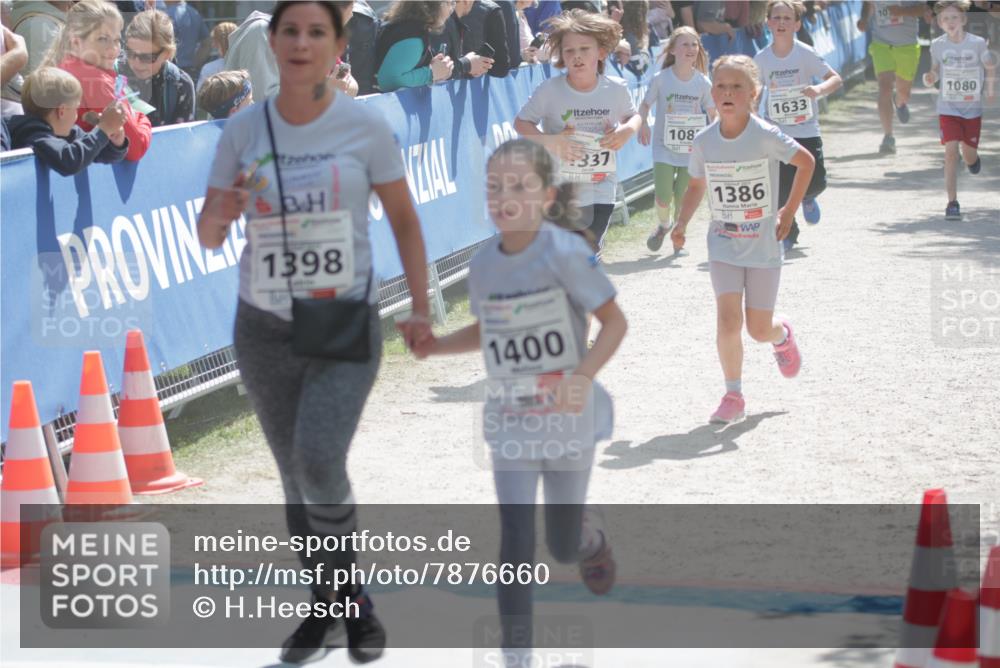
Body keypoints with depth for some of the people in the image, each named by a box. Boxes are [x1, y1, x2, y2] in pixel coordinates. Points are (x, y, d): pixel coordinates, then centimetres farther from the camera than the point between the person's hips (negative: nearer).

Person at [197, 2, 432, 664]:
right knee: (297, 475, 10)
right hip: (266, 327, 3)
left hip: (347, 324, -3)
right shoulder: (243, 130, -3)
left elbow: (405, 220, 2)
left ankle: (350, 595, 2)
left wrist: (420, 309, -5)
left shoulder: (366, 127, -8)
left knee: (319, 465, -20)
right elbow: (209, 236, 2)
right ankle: (326, 607, 26)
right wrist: (219, 217, -22)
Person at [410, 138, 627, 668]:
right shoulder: (484, 265, -4)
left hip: (568, 417, -2)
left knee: (563, 547, 14)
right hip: (511, 421, 2)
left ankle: (591, 538, 52)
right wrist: (436, 346, -2)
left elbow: (615, 322, -13)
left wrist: (583, 375, -28)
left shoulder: (565, 253, -20)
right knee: (515, 541, -9)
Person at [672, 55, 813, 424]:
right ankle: (733, 396, 3)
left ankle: (783, 336, 44)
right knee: (728, 320, -14)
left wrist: (789, 212, -4)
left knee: (759, 329, 6)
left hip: (764, 244, -2)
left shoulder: (765, 136, -16)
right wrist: (682, 222, -6)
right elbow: (696, 186, 9)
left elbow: (806, 162, -3)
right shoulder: (704, 142, -6)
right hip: (724, 244, 2)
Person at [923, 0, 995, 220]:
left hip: (972, 108, 0)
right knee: (951, 150, -13)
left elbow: (990, 66, 5)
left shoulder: (977, 43, -11)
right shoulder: (937, 45, -7)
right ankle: (952, 203, -9)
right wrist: (931, 78, -15)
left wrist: (990, 88, -4)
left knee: (968, 154, 8)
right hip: (948, 108, 0)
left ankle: (972, 159, 50)